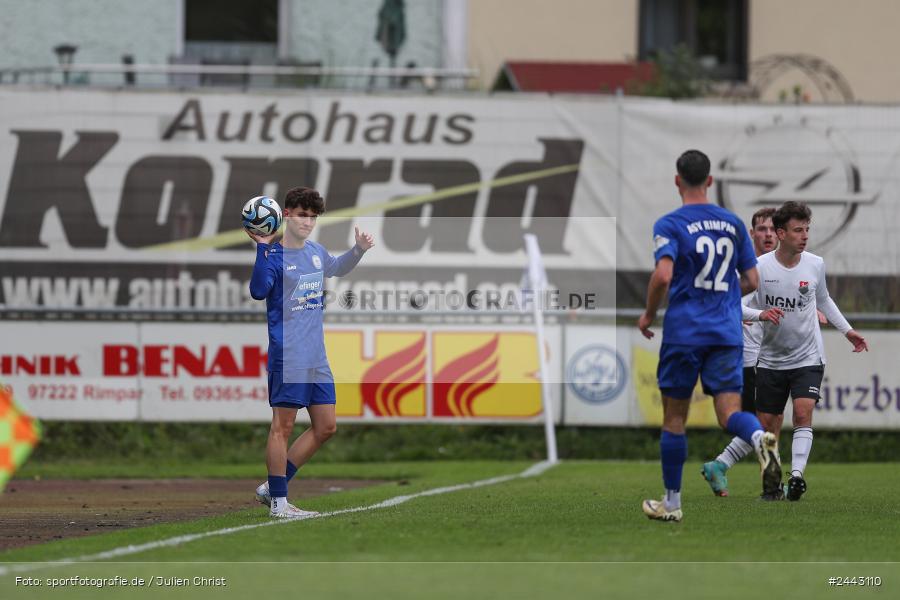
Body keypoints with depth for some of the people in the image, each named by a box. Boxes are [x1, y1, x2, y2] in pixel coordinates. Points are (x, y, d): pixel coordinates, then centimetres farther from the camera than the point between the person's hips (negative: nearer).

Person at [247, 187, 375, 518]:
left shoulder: (316, 252, 13)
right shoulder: (275, 255, -10)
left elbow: (336, 268, 36)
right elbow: (258, 291, -27)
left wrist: (359, 250, 22)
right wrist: (263, 247, -32)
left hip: (317, 358, 8)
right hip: (287, 356, -8)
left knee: (325, 428, 9)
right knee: (283, 426, -4)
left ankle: (272, 487, 17)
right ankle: (278, 502, 2)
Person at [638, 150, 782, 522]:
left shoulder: (670, 225, -6)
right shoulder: (733, 223, 9)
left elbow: (663, 275, -20)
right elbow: (751, 281, 11)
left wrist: (648, 314, -3)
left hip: (683, 333, -3)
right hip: (728, 334, 3)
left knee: (674, 418, 9)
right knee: (729, 413, -2)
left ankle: (672, 502, 17)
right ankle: (760, 438, -37)